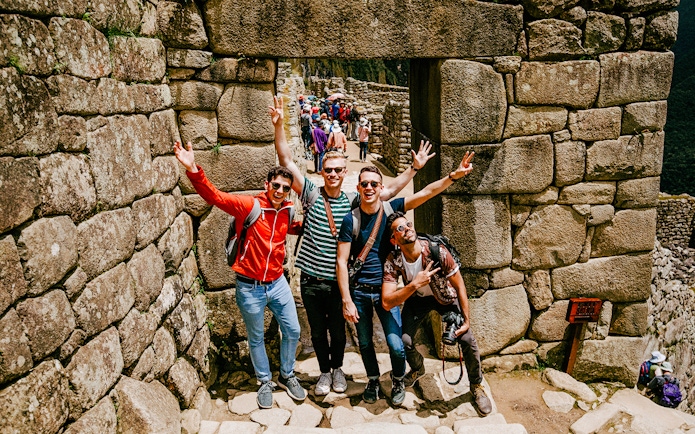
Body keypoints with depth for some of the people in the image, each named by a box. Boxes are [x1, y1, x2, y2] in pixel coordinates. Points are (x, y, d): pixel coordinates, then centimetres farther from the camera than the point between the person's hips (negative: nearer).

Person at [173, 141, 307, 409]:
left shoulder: (289, 210, -3)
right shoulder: (249, 205, -17)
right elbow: (214, 196, -29)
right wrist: (193, 169, -44)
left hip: (277, 283, 4)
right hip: (250, 286, -4)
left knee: (292, 331, 12)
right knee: (256, 338, 15)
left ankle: (287, 376, 38)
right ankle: (265, 382, 38)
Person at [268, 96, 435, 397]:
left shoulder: (353, 201, -2)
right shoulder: (312, 194, -6)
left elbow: (389, 191, 0)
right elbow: (287, 162, -12)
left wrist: (414, 168, -5)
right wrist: (278, 126, -20)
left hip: (338, 280, 1)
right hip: (311, 280, 0)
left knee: (338, 330, 16)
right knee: (317, 331, 15)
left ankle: (337, 368, 43)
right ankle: (324, 371, 38)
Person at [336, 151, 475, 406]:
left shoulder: (392, 208, -4)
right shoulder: (351, 220, -9)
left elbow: (427, 192, -12)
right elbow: (342, 262, -9)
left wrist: (454, 176, -25)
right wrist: (347, 300, -13)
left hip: (386, 289, 0)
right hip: (359, 291, 0)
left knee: (396, 346, -4)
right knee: (365, 343, 15)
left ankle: (398, 381, 28)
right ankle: (373, 381, 42)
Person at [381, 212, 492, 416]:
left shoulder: (437, 251, -32)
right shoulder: (393, 261, -27)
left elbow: (459, 286, -19)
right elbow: (387, 303, -33)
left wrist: (467, 320, -16)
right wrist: (415, 284, -44)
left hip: (445, 296, -1)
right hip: (417, 298, 1)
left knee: (467, 339, -14)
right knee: (403, 340, -14)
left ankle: (477, 386, 16)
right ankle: (418, 368, 25)